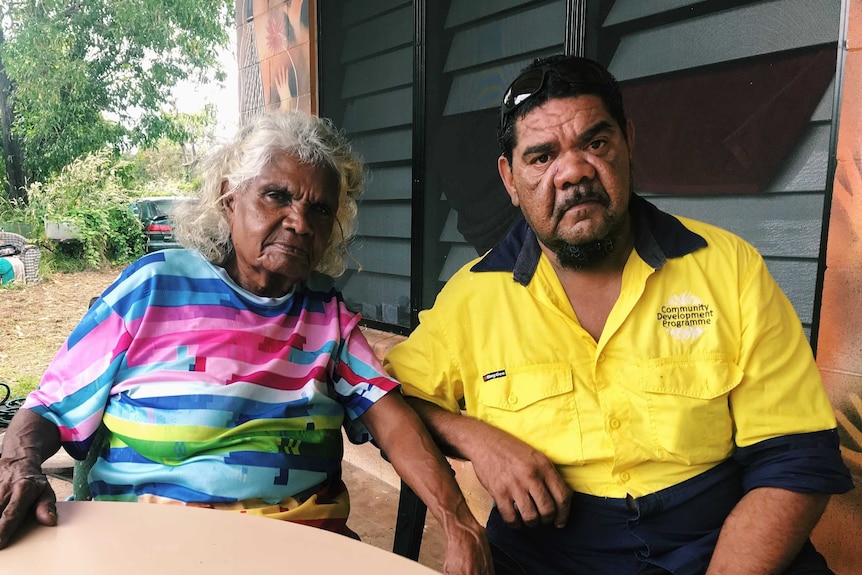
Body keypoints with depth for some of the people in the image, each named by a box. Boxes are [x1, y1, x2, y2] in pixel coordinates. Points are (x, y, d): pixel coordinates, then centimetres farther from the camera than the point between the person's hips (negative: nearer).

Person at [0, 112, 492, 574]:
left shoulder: (328, 312, 6)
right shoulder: (154, 285, -2)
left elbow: (392, 419, -5)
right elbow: (49, 409, -2)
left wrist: (460, 525, -16)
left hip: (303, 535, 1)